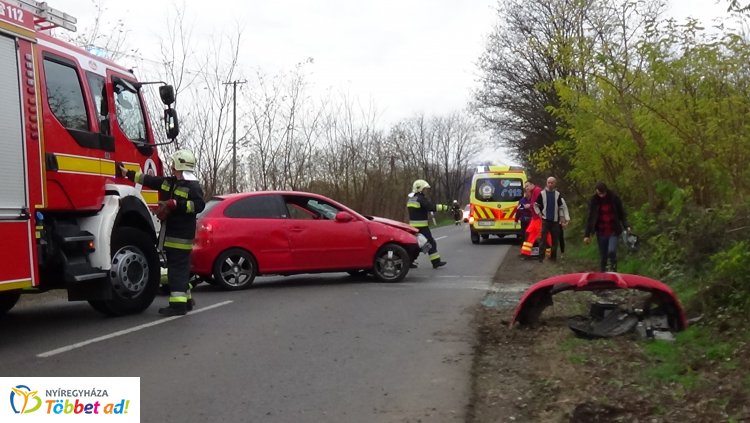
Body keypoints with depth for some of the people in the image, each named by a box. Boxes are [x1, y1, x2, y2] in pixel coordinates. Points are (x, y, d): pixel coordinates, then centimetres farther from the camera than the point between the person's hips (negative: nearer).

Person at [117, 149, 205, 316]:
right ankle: (186, 300, 25)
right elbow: (148, 180, 22)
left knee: (178, 268, -11)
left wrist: (176, 204, -24)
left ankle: (178, 304, -11)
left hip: (181, 235, -9)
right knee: (179, 267, 15)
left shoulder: (193, 186, -11)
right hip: (171, 233, 9)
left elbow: (199, 205, -21)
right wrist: (127, 173, 24)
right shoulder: (168, 182, 16)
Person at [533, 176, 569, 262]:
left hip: (555, 220, 3)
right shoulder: (542, 194, -1)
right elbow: (536, 205, 6)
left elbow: (561, 207, 13)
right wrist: (539, 213, -3)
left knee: (555, 239, 5)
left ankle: (553, 256, 14)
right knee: (543, 238, -7)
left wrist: (561, 217, 5)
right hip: (545, 220, -2)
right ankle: (541, 256, -7)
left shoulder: (558, 194, 7)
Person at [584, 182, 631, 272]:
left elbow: (622, 213, 1)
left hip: (613, 231, -1)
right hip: (601, 232, 1)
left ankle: (613, 270, 1)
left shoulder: (614, 198, -5)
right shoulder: (593, 201, -3)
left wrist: (626, 226, -13)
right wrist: (587, 234, -4)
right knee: (603, 256, 6)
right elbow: (590, 218, -1)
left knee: (611, 251, -21)